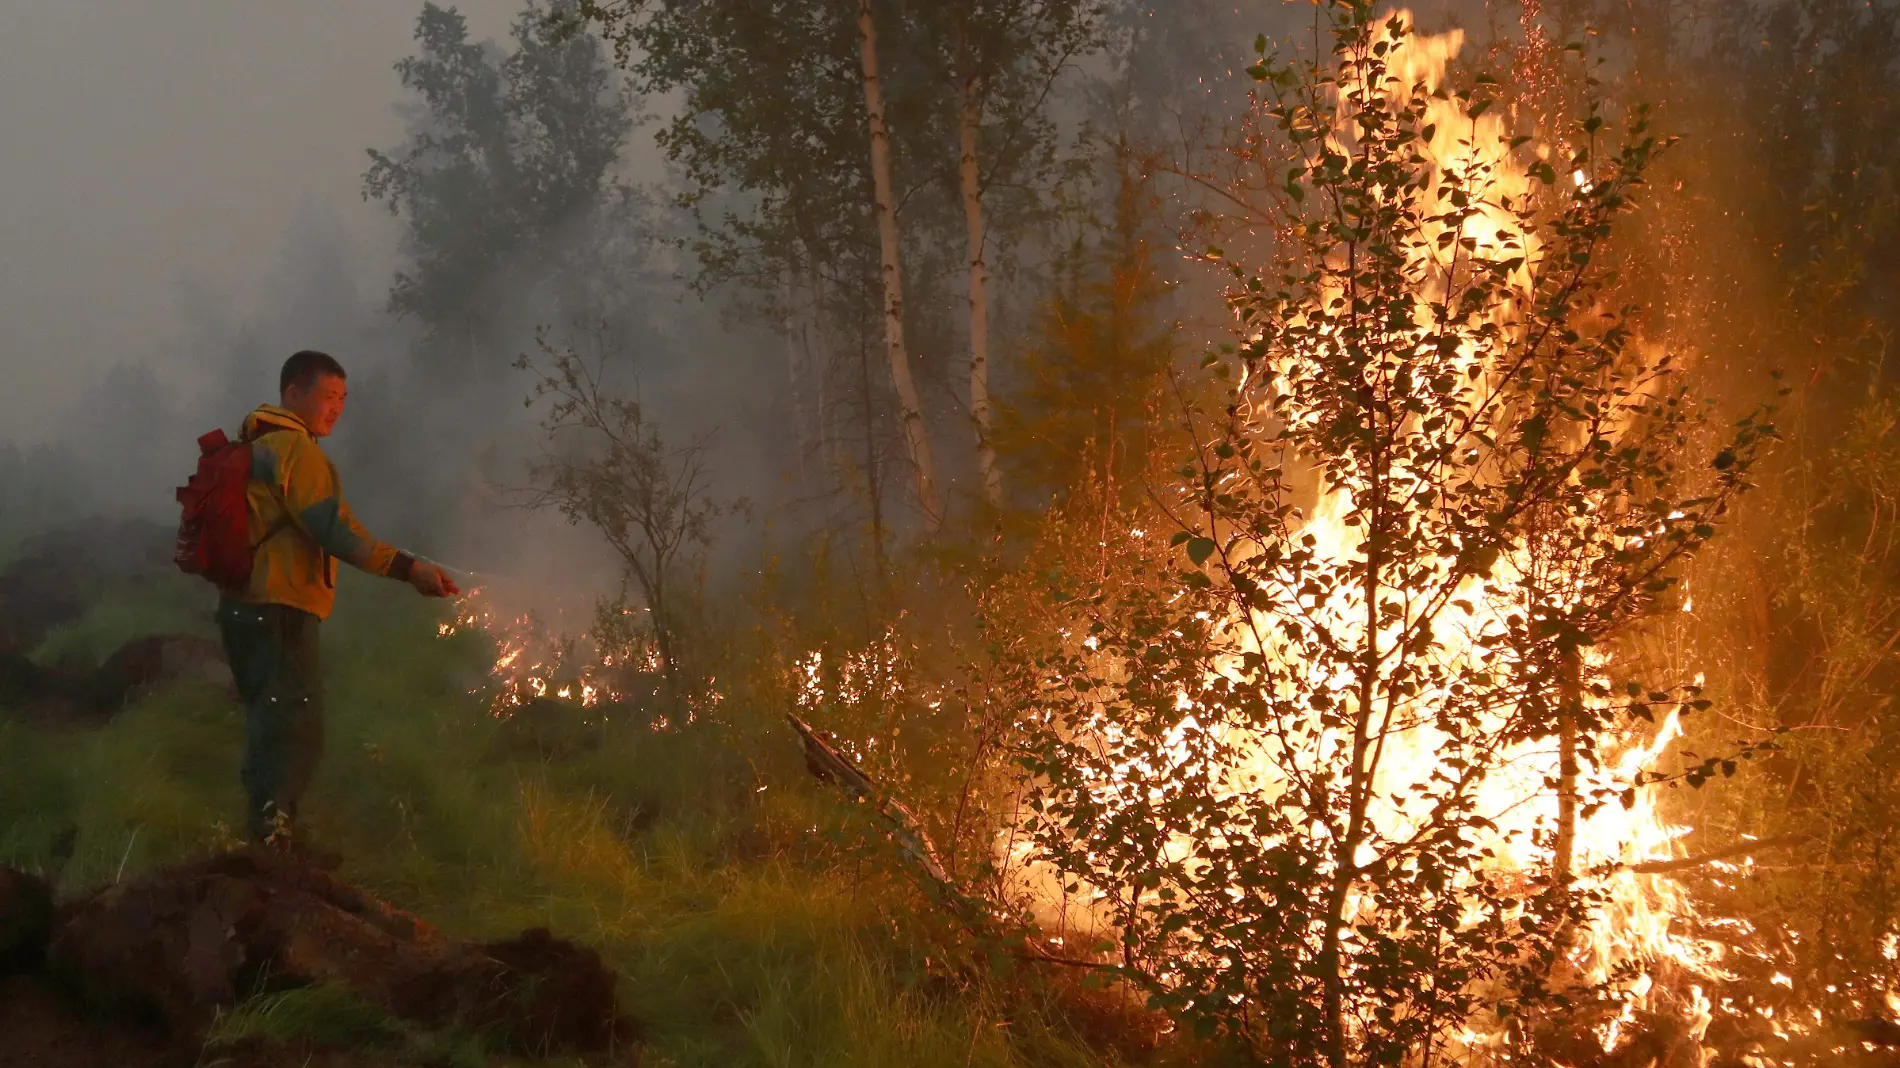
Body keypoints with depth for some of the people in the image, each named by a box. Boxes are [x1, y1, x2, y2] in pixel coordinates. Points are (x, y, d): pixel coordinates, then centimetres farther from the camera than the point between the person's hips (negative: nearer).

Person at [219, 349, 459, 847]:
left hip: (251, 610, 11)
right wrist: (410, 569, -25)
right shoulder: (294, 449, -11)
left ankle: (268, 840, 25)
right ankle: (270, 840, -22)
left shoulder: (258, 448, 21)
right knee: (294, 732, -14)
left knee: (274, 733, 18)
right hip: (280, 610, -11)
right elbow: (335, 529, -22)